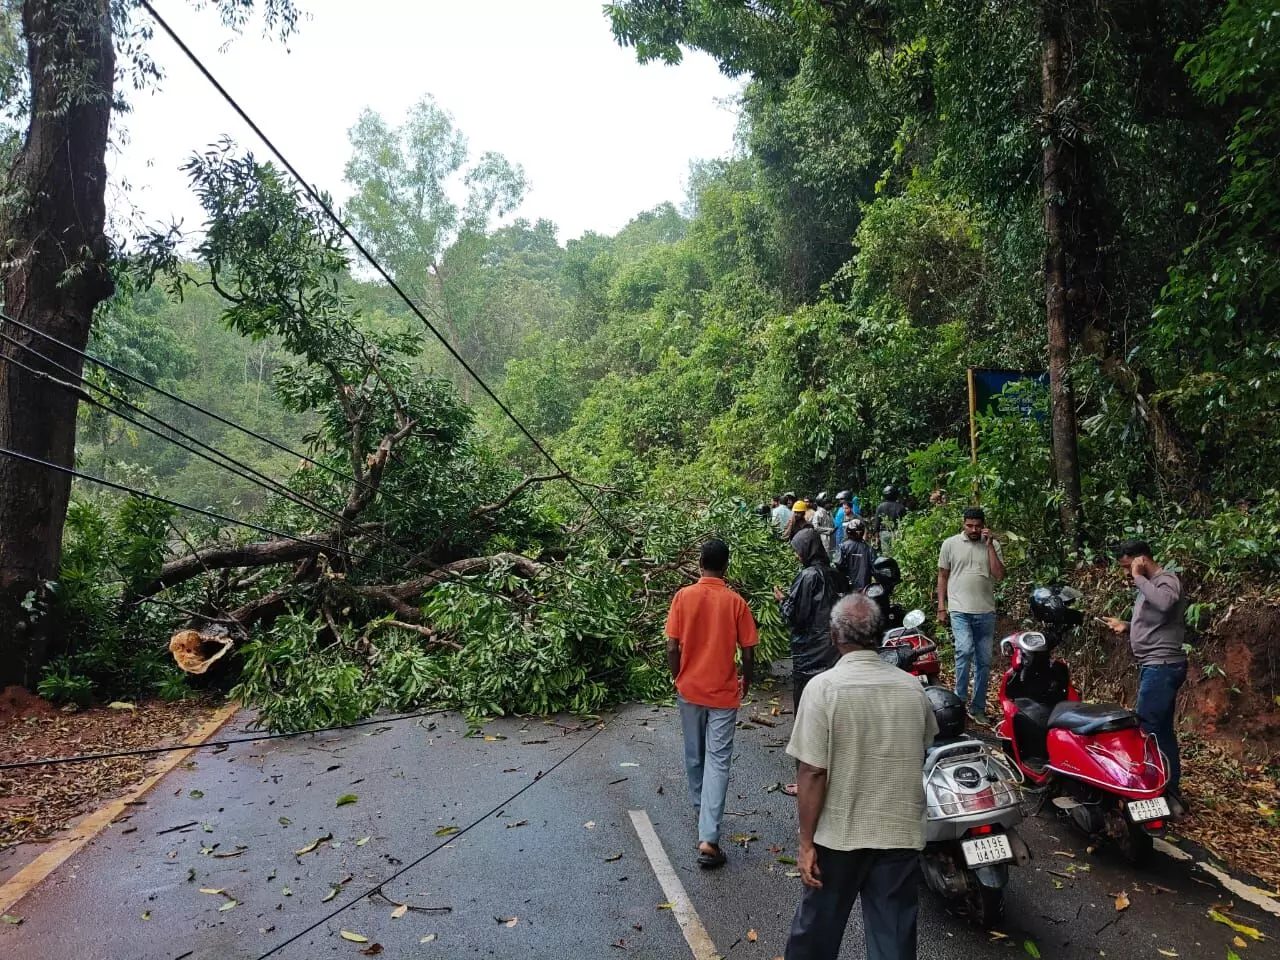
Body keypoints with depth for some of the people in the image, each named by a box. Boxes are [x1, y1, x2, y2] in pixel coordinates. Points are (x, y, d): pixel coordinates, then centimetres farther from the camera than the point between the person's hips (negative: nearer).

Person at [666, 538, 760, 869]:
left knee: (694, 755, 21)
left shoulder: (683, 596, -7)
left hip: (689, 689, 2)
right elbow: (748, 652, -6)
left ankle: (701, 809, 41)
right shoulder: (736, 602, -9)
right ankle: (708, 839, -6)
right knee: (718, 761, 0)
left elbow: (672, 648, -7)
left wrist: (678, 678, 10)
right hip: (723, 692, -2)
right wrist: (746, 680, 13)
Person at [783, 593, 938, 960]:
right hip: (901, 833, 3)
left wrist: (806, 842, -9)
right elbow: (921, 753, 12)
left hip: (840, 834, -3)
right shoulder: (912, 687, -3)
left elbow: (813, 772, -18)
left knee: (818, 925, 18)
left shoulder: (823, 688, -17)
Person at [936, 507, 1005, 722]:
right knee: (965, 651, -21)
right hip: (960, 610, -3)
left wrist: (990, 545, -9)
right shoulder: (950, 544, 3)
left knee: (984, 661, 8)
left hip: (986, 612, 3)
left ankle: (978, 708, 19)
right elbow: (942, 576, 7)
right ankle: (959, 700, -10)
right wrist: (941, 607, 3)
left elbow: (999, 576, -5)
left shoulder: (993, 545, 7)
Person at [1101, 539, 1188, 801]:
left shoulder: (1166, 579, -12)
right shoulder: (1149, 584, 18)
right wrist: (1127, 625, 11)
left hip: (1162, 666, -10)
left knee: (1146, 729, -12)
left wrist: (1139, 578, -23)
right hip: (1152, 666, 10)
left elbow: (1164, 603, -36)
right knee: (1161, 730, 13)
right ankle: (1171, 791, 20)